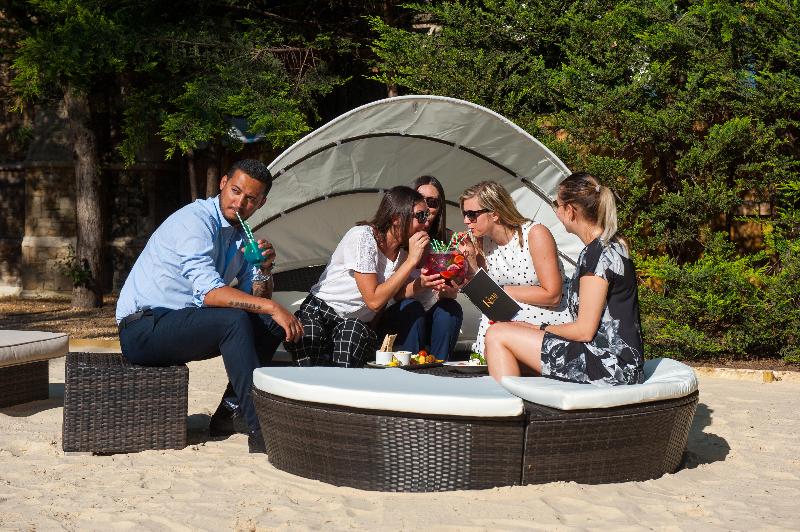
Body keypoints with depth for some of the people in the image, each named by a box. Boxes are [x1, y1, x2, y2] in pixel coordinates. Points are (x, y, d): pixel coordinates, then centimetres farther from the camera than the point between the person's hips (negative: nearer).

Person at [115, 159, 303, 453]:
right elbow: (208, 291, -28)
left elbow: (257, 300, 11)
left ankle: (228, 411, -2)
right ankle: (260, 430, -27)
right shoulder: (196, 220, -16)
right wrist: (271, 307, -28)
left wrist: (264, 269, -9)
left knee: (272, 324, -1)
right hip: (142, 329, -9)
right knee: (234, 320, -29)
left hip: (180, 324, 9)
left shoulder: (240, 235, 11)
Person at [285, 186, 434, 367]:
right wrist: (411, 261, -21)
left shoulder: (403, 252, 3)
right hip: (318, 315, -5)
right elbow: (374, 300, -23)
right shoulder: (363, 237, -18)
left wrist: (423, 282, -12)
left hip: (360, 325, 5)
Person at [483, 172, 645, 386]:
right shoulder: (610, 246, 14)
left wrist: (545, 329, 0)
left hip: (609, 364, -10)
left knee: (497, 336, -9)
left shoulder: (599, 254, -16)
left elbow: (584, 330, -17)